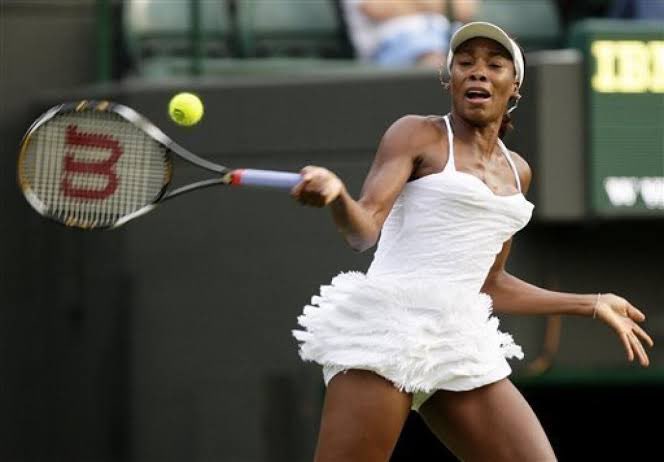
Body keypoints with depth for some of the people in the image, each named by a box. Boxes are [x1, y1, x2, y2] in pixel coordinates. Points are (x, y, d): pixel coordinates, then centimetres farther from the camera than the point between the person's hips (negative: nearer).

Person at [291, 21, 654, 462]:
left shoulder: (517, 171, 19)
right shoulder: (417, 136, 1)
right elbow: (365, 227, -12)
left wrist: (593, 305, 32)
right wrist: (336, 195, -35)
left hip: (459, 343, 6)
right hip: (387, 323, -6)